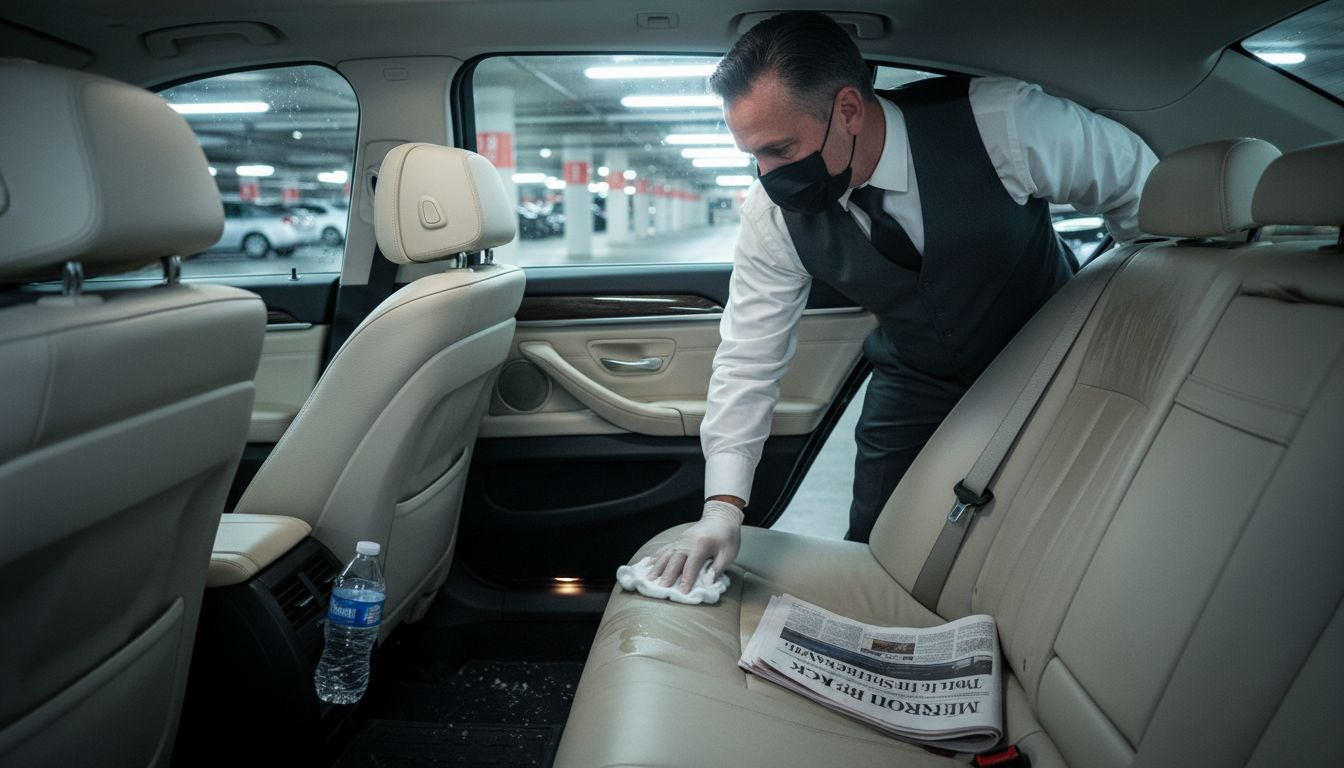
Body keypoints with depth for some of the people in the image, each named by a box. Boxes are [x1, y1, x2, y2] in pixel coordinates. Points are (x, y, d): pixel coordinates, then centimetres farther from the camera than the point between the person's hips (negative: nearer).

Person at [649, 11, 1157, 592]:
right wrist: (723, 503, -22)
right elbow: (749, 357, -16)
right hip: (917, 385, 2)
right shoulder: (774, 209, -23)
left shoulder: (1004, 122, -32)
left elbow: (1140, 187, -15)